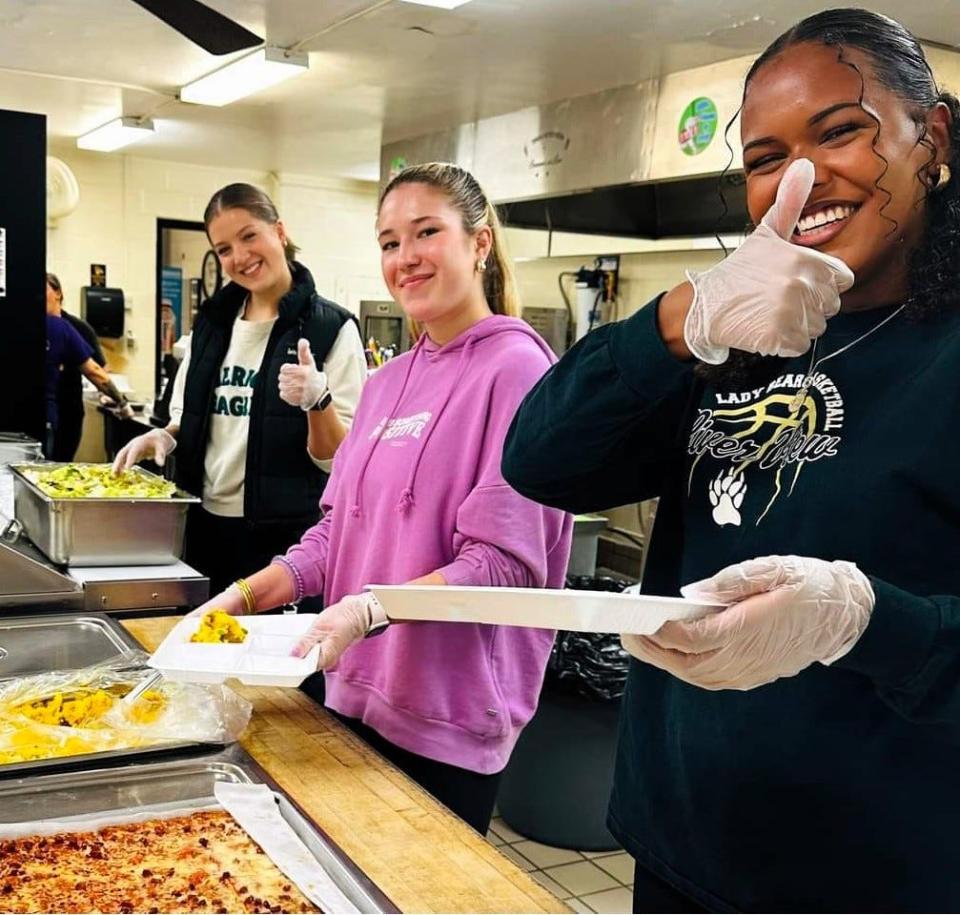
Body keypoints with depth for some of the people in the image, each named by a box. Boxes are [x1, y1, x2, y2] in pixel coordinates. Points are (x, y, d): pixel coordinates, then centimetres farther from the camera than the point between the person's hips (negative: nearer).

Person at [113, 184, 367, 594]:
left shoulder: (330, 328, -9)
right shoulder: (212, 321, 8)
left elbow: (341, 458, -11)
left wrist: (319, 401, -29)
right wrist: (163, 438, 0)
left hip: (284, 536, -5)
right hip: (204, 525, 5)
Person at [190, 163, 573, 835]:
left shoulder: (515, 368, -14)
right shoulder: (388, 381, 10)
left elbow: (504, 564, -19)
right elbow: (339, 529, 12)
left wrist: (367, 611, -28)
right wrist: (248, 596, 0)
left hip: (449, 717, -7)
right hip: (359, 693, 7)